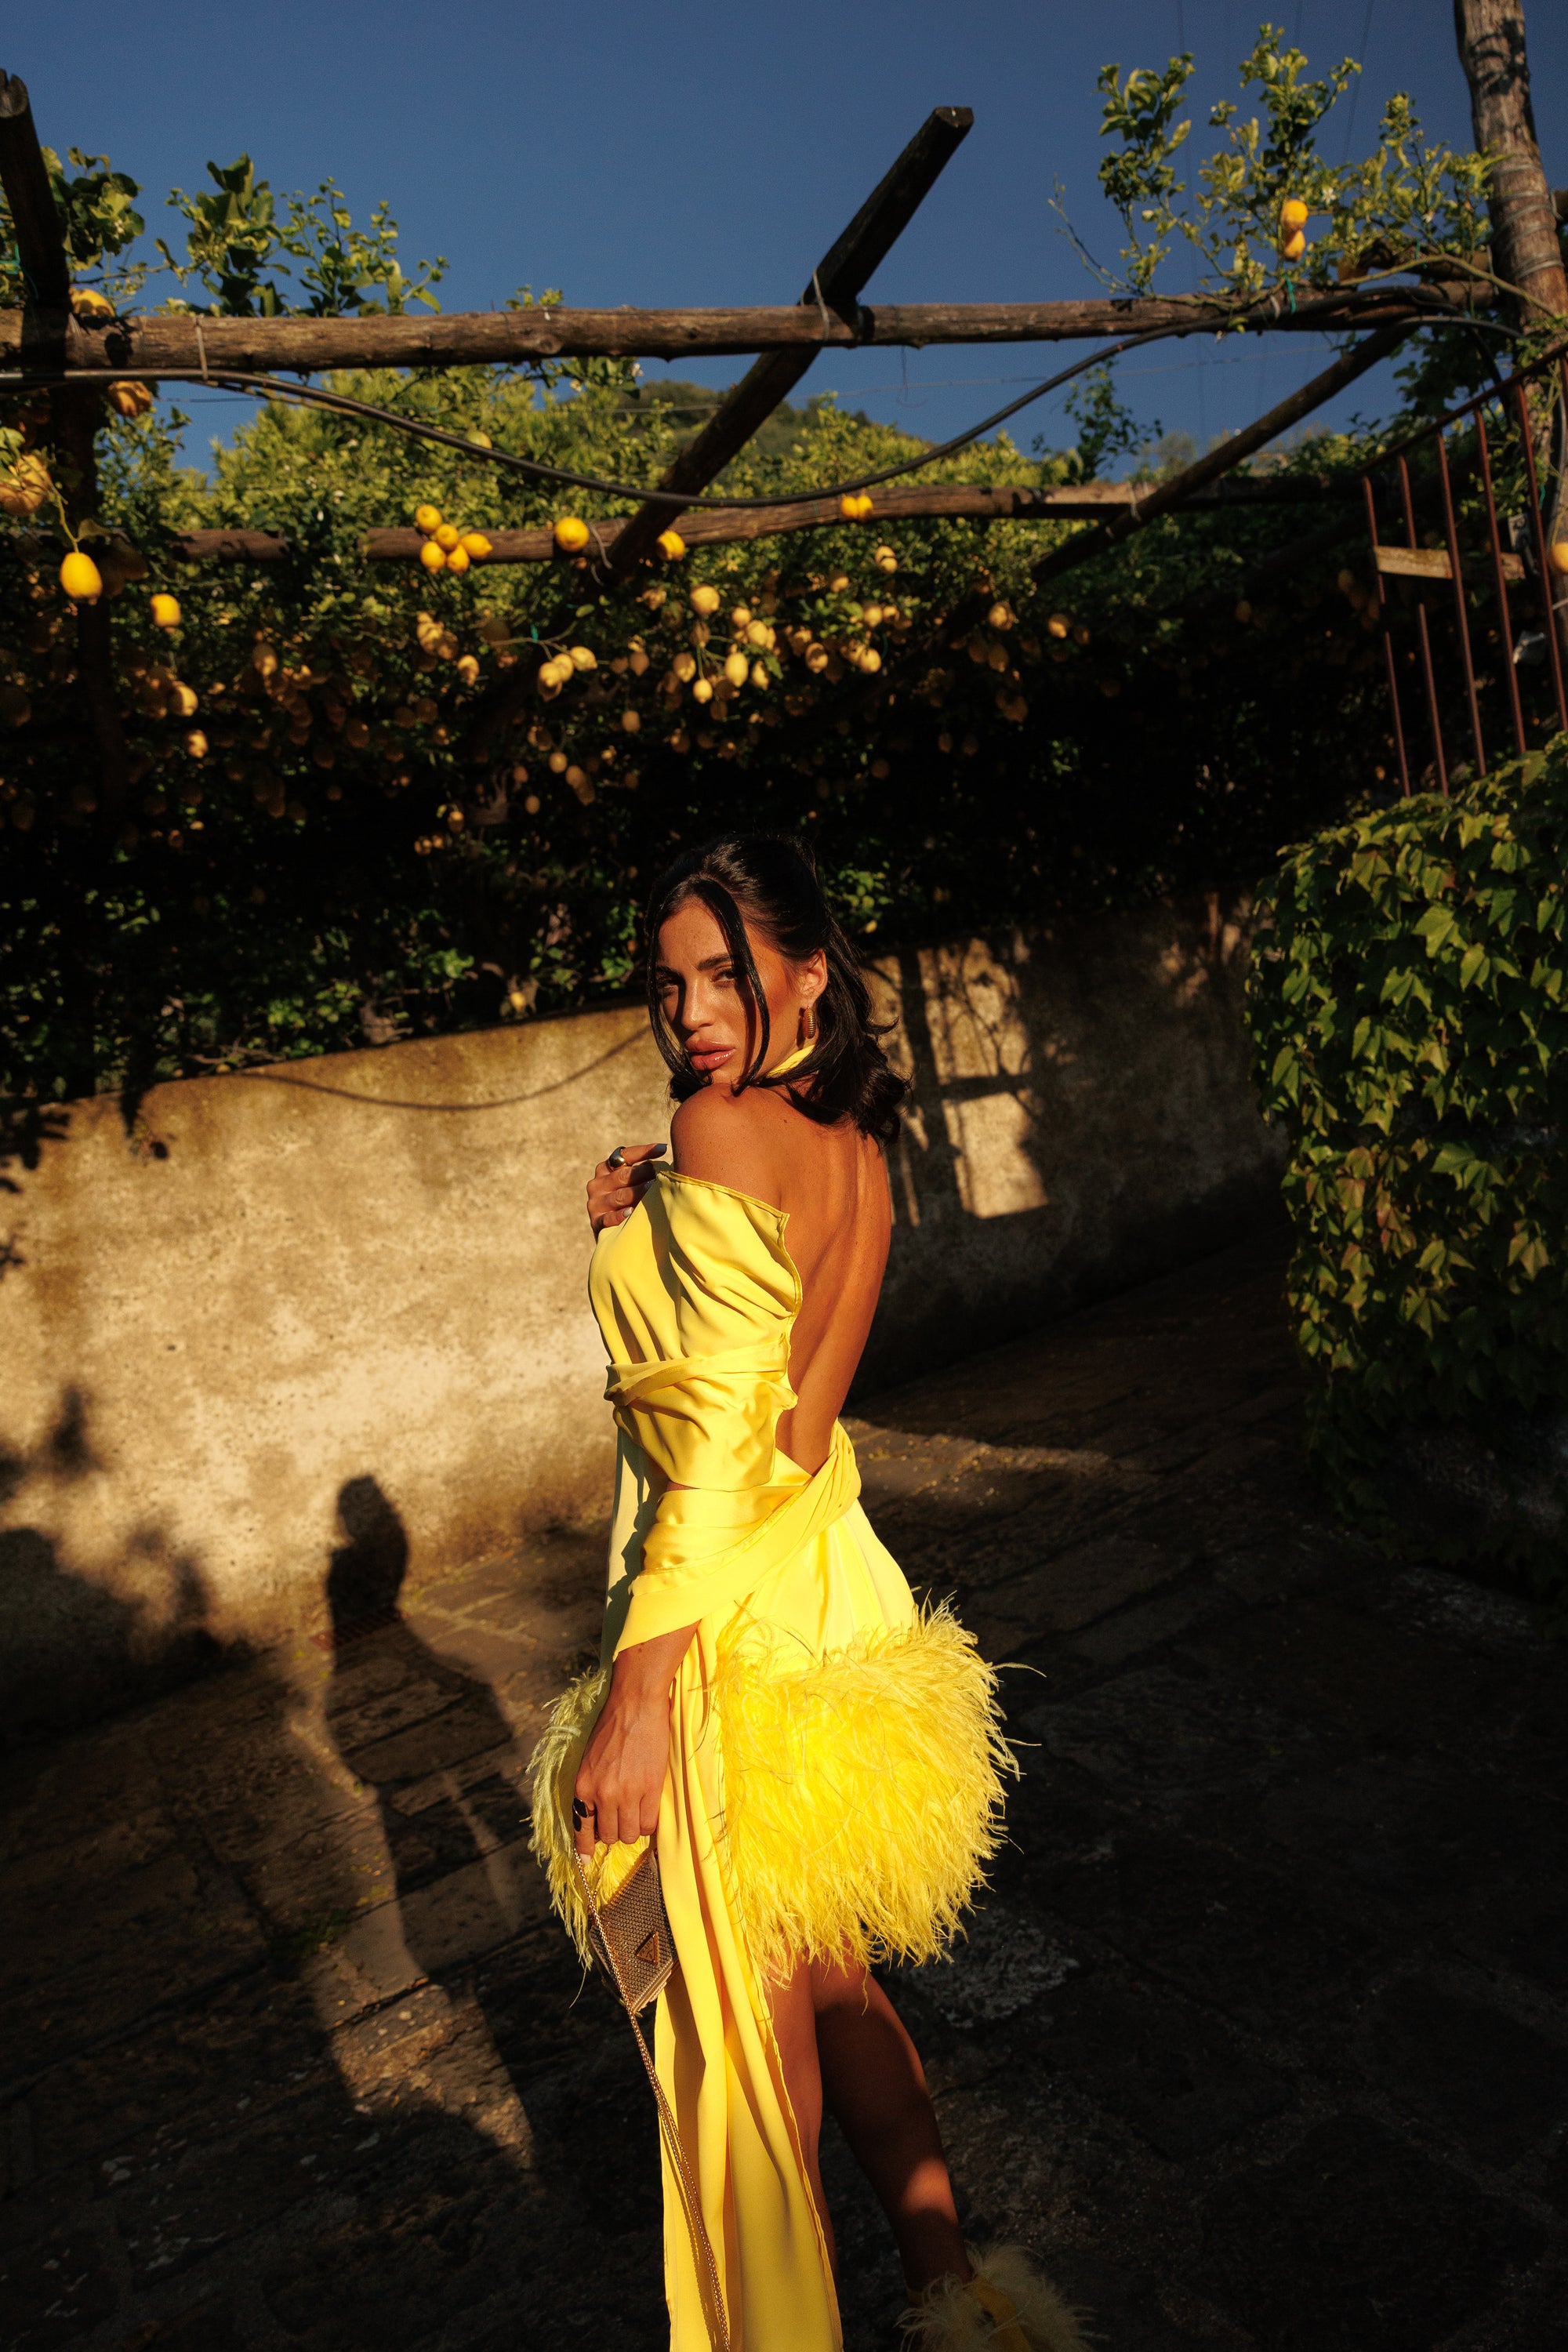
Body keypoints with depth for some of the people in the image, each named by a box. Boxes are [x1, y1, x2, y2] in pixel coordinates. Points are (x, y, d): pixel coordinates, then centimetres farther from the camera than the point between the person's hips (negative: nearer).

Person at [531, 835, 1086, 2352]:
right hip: (822, 1570, 9)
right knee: (816, 1969, 24)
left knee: (743, 1998, 13)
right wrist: (646, 1232, 5)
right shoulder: (852, 1144, 6)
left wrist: (635, 1691, -24)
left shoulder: (720, 1129, -19)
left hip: (735, 1620, -8)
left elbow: (721, 1436, -25)